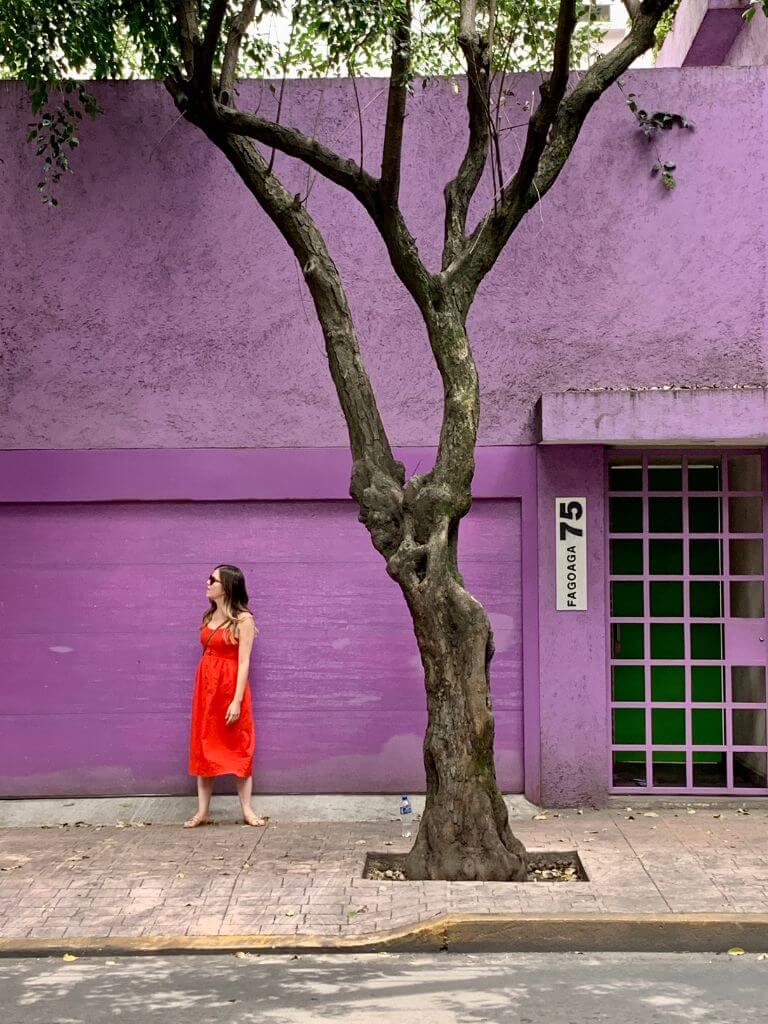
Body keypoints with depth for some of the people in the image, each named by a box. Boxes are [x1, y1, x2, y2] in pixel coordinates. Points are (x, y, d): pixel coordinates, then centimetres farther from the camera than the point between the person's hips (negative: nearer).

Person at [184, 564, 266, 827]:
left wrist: (237, 700, -18)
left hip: (230, 687, -6)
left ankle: (247, 810, 8)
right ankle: (202, 811, 13)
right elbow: (208, 652, 13)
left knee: (237, 748, 1)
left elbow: (244, 662, -14)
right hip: (206, 687, 6)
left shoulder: (243, 619, -9)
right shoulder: (209, 616, 11)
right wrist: (204, 689, 11)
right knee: (203, 747, 7)